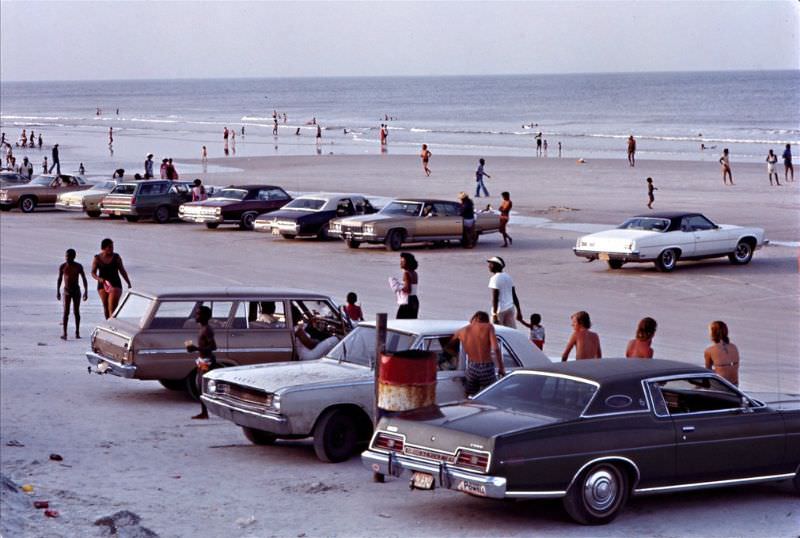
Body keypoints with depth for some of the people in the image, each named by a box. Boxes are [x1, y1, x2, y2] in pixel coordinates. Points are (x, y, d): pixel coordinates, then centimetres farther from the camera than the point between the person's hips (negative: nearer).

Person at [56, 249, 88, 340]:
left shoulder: (78, 267, -4)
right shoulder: (62, 267, -2)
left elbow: (84, 279, 2)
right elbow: (59, 279, 7)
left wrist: (86, 291, -3)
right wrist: (57, 291, 4)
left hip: (76, 291, 0)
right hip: (67, 291, 0)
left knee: (76, 311, 6)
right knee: (66, 312, -10)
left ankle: (77, 332, 15)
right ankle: (64, 332, -15)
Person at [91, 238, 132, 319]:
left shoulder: (116, 257, -1)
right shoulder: (97, 258, -2)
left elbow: (122, 271, 8)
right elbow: (93, 273, -2)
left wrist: (129, 283, 11)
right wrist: (99, 279, -23)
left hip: (115, 285, -2)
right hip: (102, 286, 2)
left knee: (112, 309, -13)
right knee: (106, 307, 11)